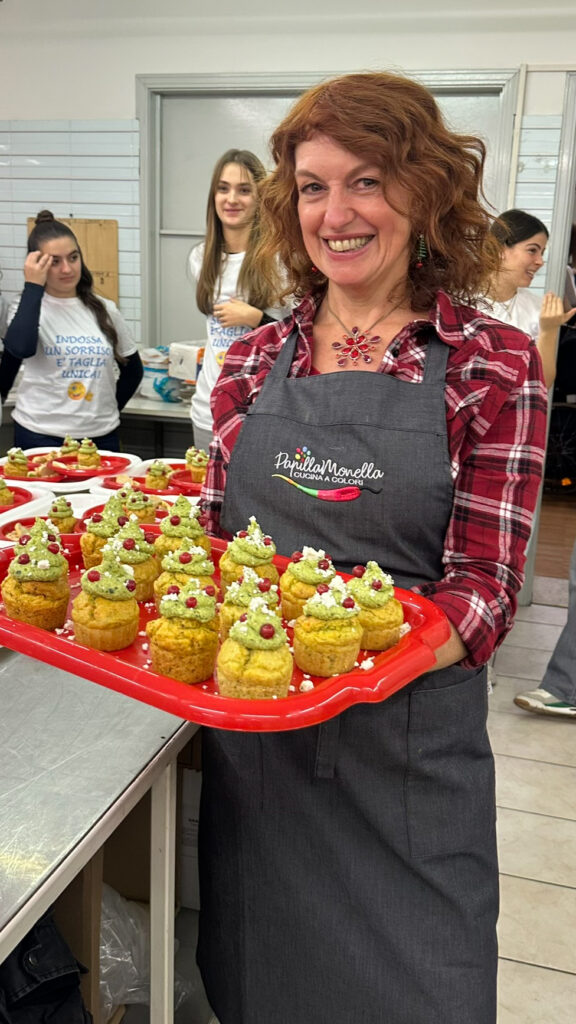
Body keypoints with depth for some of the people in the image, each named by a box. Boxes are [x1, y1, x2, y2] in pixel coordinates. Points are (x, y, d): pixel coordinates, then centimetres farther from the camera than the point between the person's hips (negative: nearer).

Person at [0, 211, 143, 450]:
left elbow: (133, 370, 16)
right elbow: (20, 348, -24)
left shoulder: (105, 311, 6)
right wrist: (33, 286, -17)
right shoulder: (29, 307, -2)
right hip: (40, 437, -3)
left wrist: (110, 409, 8)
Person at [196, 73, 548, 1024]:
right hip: (249, 731, 4)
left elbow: (485, 586, -10)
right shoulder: (254, 359, 3)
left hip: (406, 739, -3)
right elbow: (214, 532, 9)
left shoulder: (496, 365, -7)